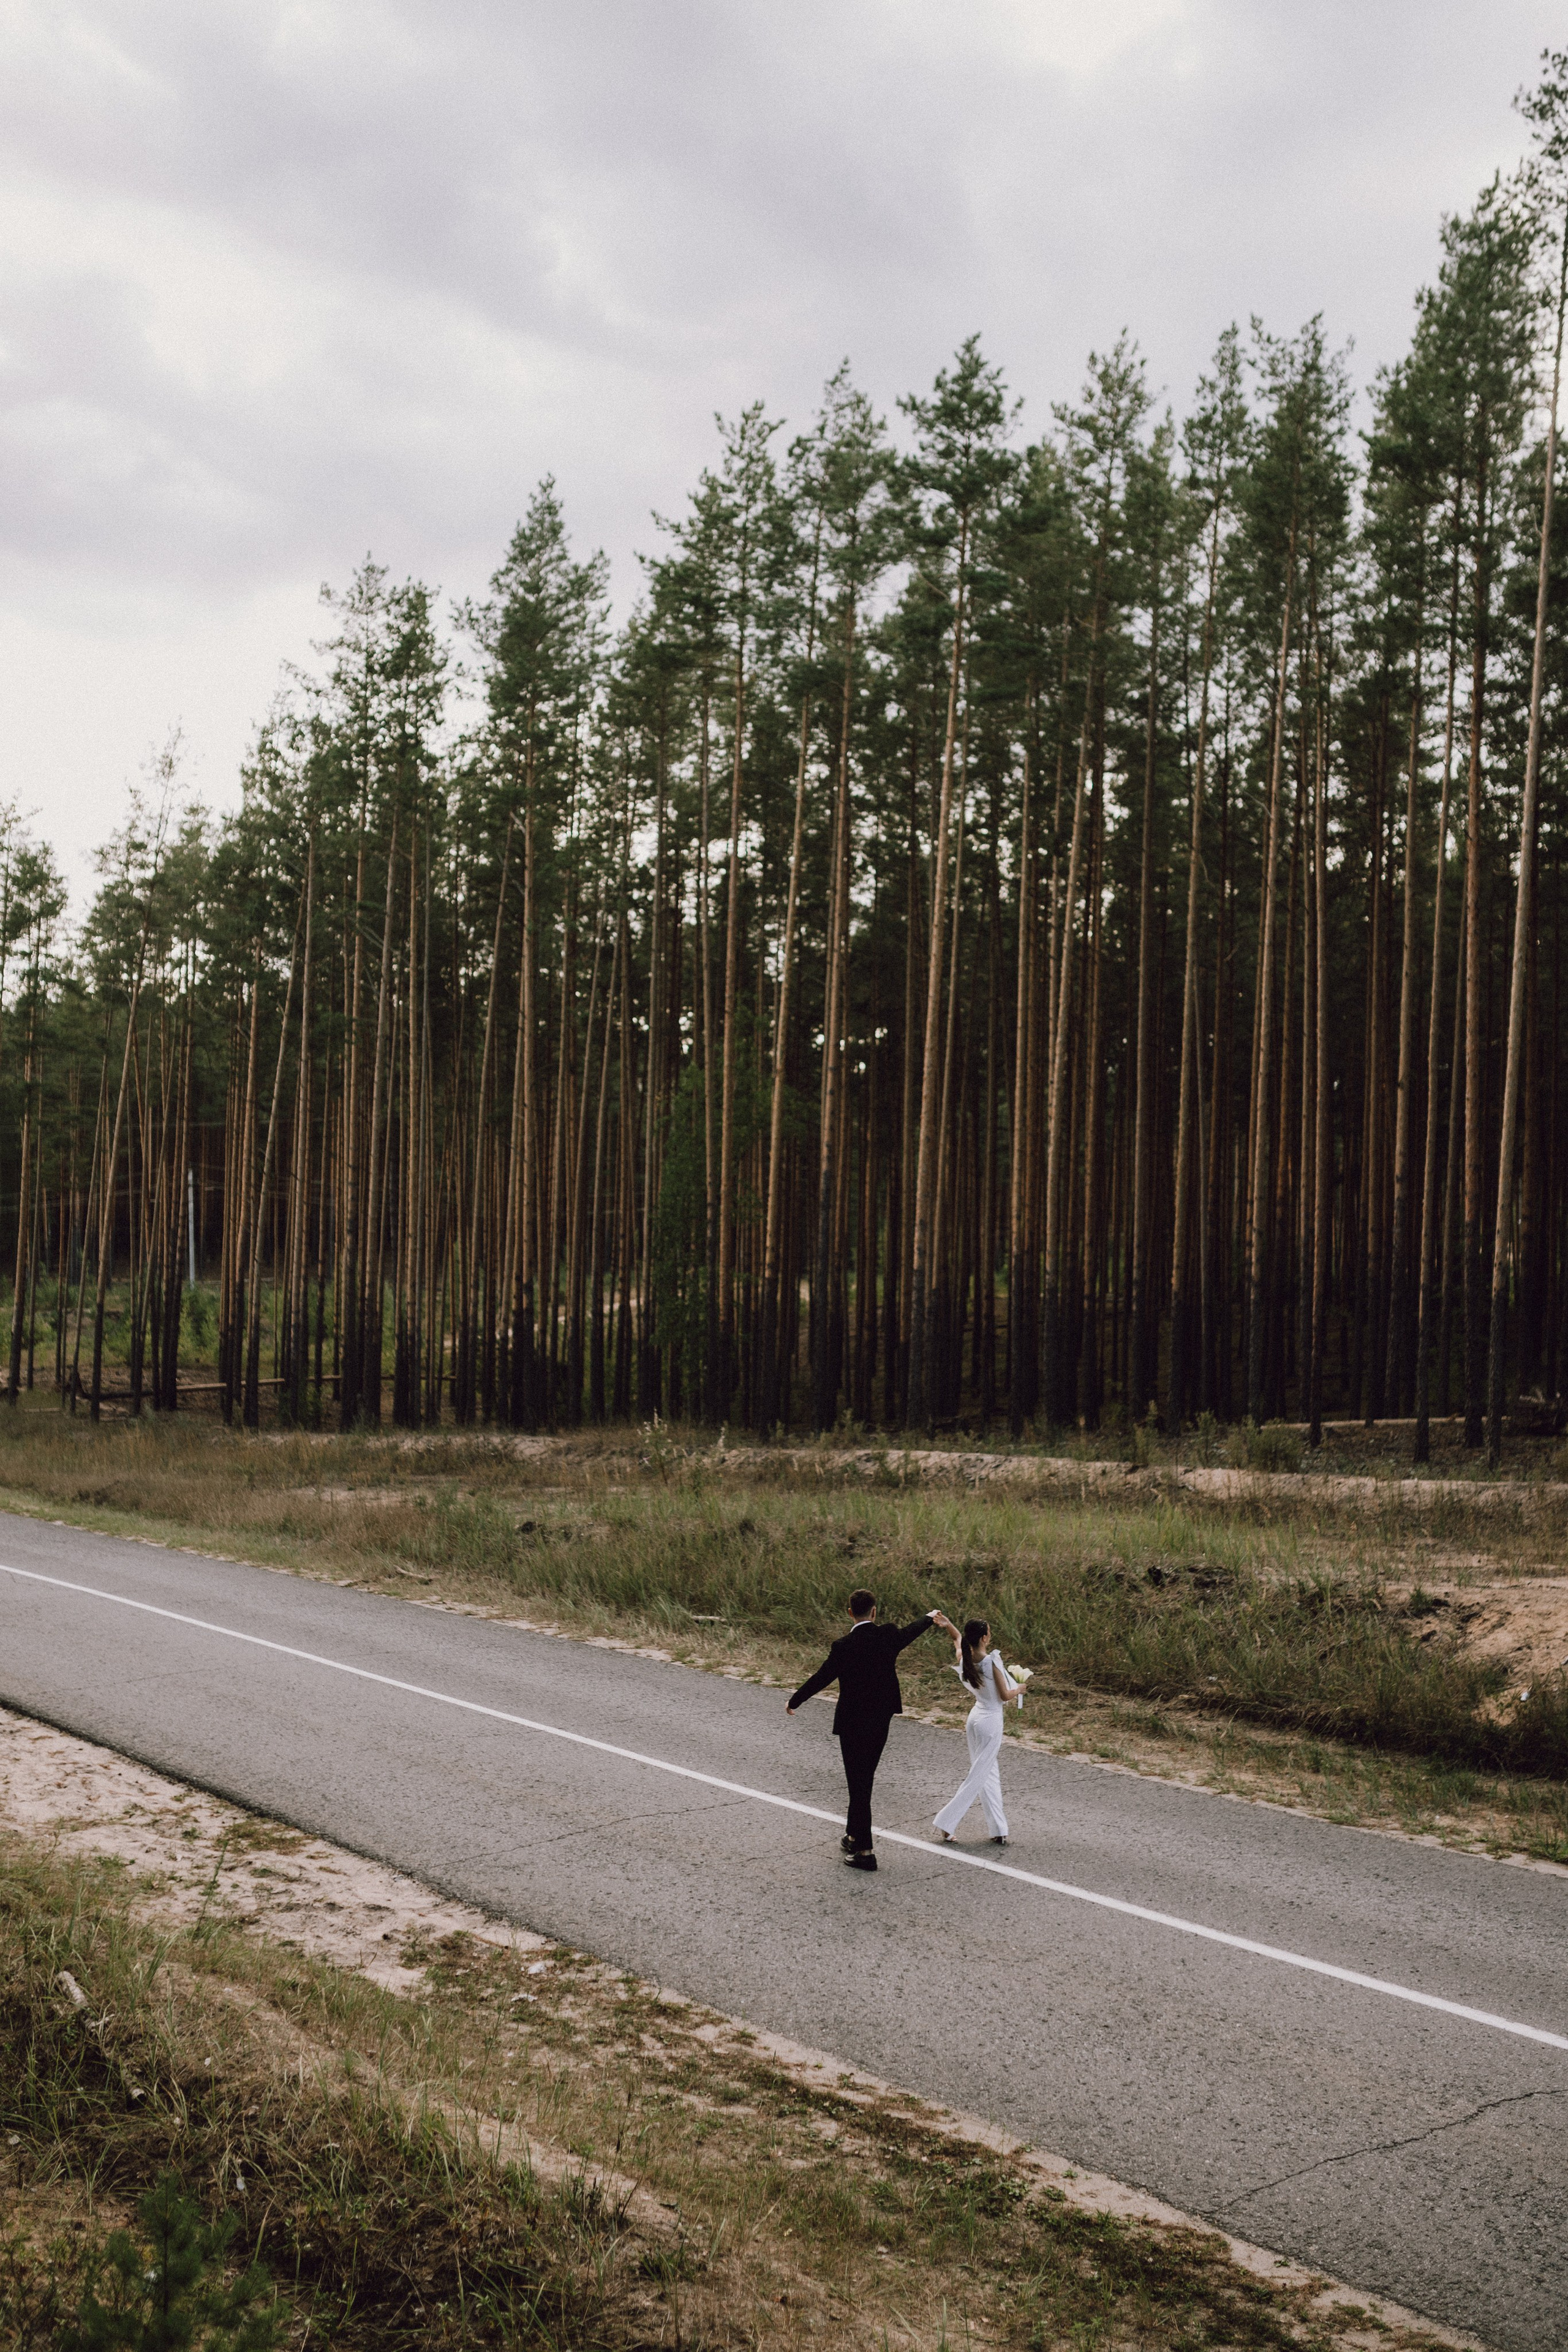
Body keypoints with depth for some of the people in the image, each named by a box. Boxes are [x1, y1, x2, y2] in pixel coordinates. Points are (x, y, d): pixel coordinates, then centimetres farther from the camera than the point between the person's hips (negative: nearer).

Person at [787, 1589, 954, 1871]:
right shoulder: (889, 1636, -5)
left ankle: (865, 1851, 2)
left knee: (858, 1784, 0)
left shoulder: (844, 1646, -19)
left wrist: (794, 1703, 5)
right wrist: (930, 1617, 39)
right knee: (864, 1782, 19)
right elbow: (911, 1631, 17)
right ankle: (854, 1836, 32)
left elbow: (821, 1678, -11)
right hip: (881, 1723, 5)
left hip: (853, 1725, -5)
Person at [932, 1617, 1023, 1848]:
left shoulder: (964, 1659, -4)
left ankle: (998, 1830, 19)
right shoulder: (992, 1661, -22)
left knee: (990, 1776, 15)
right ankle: (946, 1823, 0)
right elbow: (1004, 1696, -15)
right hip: (991, 1721, -7)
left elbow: (958, 1639, 19)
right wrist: (1019, 1690, 4)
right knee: (977, 1777, 1)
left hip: (975, 1718, 7)